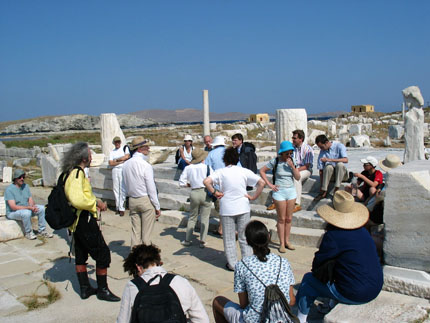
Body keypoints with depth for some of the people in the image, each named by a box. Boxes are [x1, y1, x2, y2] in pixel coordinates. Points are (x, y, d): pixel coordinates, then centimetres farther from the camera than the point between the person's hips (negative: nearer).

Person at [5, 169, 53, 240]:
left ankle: (42, 231, -2)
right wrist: (29, 207, -31)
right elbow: (13, 207, -25)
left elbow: (30, 200, 4)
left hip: (26, 209, 7)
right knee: (26, 212, -36)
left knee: (42, 208, -11)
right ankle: (28, 233, -14)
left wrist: (33, 206, -20)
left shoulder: (25, 186, 6)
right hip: (13, 213, -7)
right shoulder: (9, 189, -17)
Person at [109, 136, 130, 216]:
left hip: (123, 169, -3)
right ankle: (117, 207, 8)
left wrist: (116, 160, 0)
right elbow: (110, 163, 4)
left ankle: (121, 208, -6)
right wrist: (121, 161, -6)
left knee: (122, 189, -8)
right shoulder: (112, 152, 15)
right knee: (116, 189, 2)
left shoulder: (125, 148, 10)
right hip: (115, 170, 3)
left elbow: (127, 156, -7)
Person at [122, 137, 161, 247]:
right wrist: (157, 207, -8)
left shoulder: (126, 165, 2)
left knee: (135, 231, 12)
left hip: (132, 201, 6)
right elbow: (151, 188, -14)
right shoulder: (145, 165, -16)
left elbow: (124, 186, 9)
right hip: (146, 200, -6)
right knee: (146, 233, 3)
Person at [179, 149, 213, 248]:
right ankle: (202, 241, 6)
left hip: (194, 193, 2)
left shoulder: (188, 168, 2)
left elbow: (182, 182, 2)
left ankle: (187, 240, 18)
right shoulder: (207, 167, -6)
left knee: (192, 217, 16)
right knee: (205, 218, 6)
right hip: (206, 193, -2)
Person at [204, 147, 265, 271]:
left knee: (229, 239, 11)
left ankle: (232, 264, 17)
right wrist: (253, 197, 0)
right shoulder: (244, 171, -1)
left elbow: (206, 181, -20)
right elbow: (261, 183, -6)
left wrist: (214, 192, -7)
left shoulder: (221, 172, -5)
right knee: (244, 237, 15)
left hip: (227, 209, -2)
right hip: (243, 209, 2)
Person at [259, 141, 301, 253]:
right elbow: (262, 171, -4)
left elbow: (298, 178, 1)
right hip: (279, 192, -4)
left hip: (291, 191, 4)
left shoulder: (293, 161, 3)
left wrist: (292, 166, -13)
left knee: (289, 218, 10)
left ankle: (287, 241, 23)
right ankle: (282, 243, 10)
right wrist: (269, 184, -9)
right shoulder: (275, 161, -9)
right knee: (282, 219, 1)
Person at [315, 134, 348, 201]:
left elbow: (345, 160, -23)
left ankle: (336, 190, -31)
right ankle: (323, 192, -28)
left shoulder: (339, 146, -8)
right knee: (328, 167, -32)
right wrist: (321, 185, -10)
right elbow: (321, 170, -3)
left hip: (341, 173, -2)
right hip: (329, 174, 2)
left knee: (340, 164, -34)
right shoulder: (322, 152, 0)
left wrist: (330, 159, -31)